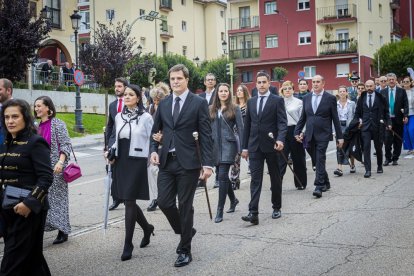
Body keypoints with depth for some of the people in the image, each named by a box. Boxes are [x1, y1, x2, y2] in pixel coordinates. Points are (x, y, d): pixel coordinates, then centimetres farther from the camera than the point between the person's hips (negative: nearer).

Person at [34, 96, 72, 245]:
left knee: (57, 197, -1)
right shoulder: (39, 126, 12)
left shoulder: (58, 124, -7)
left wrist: (60, 162, -23)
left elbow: (66, 145, -11)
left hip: (55, 168, -6)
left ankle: (63, 231, 9)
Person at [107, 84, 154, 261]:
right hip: (121, 162, 6)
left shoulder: (146, 117, -5)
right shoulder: (118, 117, 10)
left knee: (129, 202, -6)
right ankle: (147, 227, 36)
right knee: (128, 201, 10)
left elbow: (152, 140, -4)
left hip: (137, 162, -6)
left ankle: (128, 244, 2)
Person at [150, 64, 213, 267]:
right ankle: (186, 231, 28)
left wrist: (207, 164, -12)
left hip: (188, 162, -4)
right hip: (166, 161, 4)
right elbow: (156, 130, 16)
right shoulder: (163, 104, 10)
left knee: (185, 206, 2)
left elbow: (206, 136, -6)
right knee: (164, 202, 1)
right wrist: (154, 150, -2)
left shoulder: (199, 103, -3)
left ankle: (184, 251, 16)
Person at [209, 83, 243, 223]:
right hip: (215, 145, 4)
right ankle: (233, 199, 37)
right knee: (222, 175, 12)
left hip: (228, 144, -4)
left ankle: (220, 210, -7)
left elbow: (240, 128, -1)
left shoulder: (235, 109, 2)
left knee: (222, 176, -12)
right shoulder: (211, 109, 11)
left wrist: (241, 148, -7)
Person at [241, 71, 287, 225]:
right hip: (254, 146, 3)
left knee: (275, 178, 11)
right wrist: (244, 146, 10)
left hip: (271, 145, -3)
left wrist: (280, 139, -27)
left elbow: (282, 122, -10)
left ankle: (276, 208, 26)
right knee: (255, 179, -4)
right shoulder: (251, 102, 11)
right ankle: (253, 213, -9)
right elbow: (247, 125, 13)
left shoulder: (277, 101, -2)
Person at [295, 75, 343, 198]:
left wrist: (339, 136, -1)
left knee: (320, 160, -11)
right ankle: (326, 183, 26)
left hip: (323, 134, -4)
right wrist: (297, 131, 4)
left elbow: (335, 118, 0)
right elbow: (303, 117, 13)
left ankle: (319, 186, -11)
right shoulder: (306, 98, 9)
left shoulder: (330, 98, -1)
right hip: (310, 135, 4)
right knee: (318, 160, 11)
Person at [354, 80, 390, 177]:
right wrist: (358, 121, 3)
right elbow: (357, 112, 15)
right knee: (366, 147, -8)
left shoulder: (380, 97, 2)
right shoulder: (361, 98, 7)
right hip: (365, 126, 1)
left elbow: (386, 111, 5)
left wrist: (388, 123, -2)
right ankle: (368, 170, -8)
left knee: (378, 147, 10)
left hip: (378, 126, -1)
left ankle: (379, 166, 33)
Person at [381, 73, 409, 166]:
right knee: (387, 140, -6)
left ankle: (395, 158, 16)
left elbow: (406, 105, 2)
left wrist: (405, 116, -10)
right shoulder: (383, 92, 6)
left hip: (398, 119, 0)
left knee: (398, 140, 6)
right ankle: (387, 158, 7)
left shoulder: (402, 91, 4)